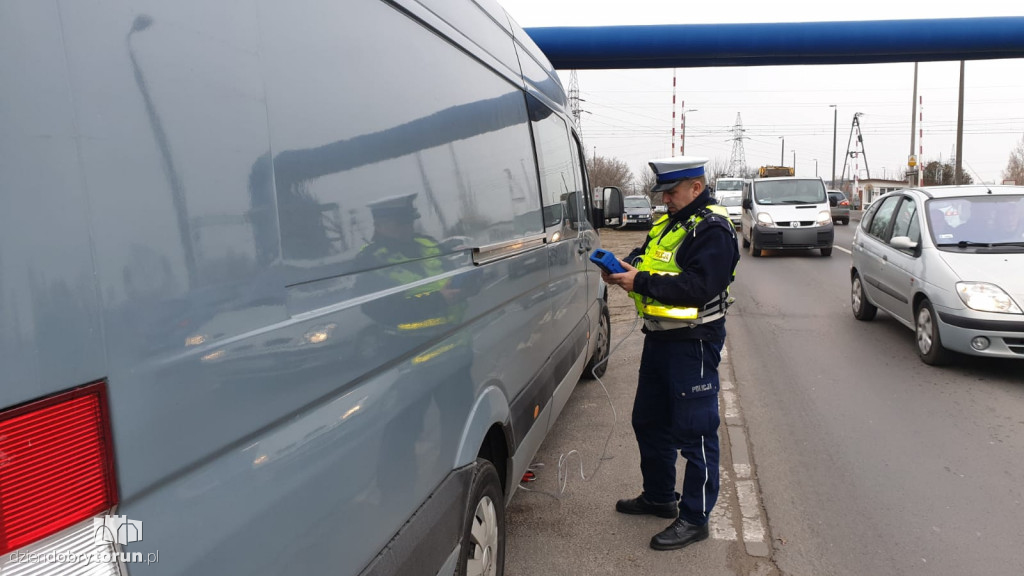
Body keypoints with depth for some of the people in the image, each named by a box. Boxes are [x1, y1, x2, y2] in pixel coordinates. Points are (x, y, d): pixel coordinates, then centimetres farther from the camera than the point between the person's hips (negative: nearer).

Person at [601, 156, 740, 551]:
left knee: (694, 431, 0)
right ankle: (659, 496, 36)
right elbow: (645, 258, 19)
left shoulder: (713, 231, -15)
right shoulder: (667, 224, 14)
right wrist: (625, 267, -4)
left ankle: (695, 518, 12)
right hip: (659, 337, 10)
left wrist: (641, 282, -26)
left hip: (693, 344, -10)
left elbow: (698, 287, -25)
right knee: (649, 422, 19)